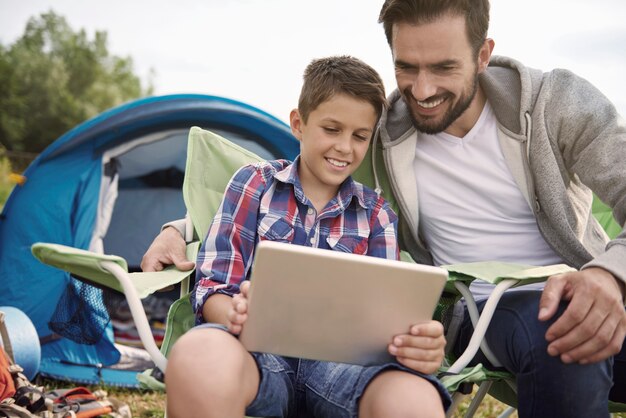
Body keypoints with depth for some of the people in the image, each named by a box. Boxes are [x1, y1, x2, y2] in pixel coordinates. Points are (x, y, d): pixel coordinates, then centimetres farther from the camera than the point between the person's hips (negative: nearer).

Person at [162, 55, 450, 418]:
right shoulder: (254, 183, 13)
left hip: (339, 359, 1)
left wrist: (417, 342, -18)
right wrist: (235, 315, -21)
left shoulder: (376, 214, 19)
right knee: (201, 354, -40)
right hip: (259, 349, -1)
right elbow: (213, 286, 5)